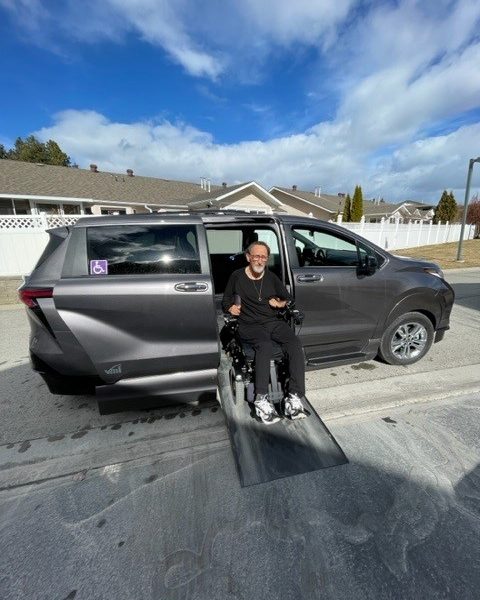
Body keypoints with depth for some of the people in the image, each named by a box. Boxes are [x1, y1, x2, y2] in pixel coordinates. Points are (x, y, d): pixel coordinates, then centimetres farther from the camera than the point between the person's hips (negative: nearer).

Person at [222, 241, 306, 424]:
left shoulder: (271, 277, 15)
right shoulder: (237, 276, 7)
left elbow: (286, 298, 26)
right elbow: (226, 302, 14)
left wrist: (280, 303, 4)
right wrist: (231, 308, -9)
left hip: (273, 321, 4)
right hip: (249, 325, -3)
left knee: (295, 344, -25)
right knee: (265, 346, -36)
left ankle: (294, 397, -26)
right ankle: (261, 399, -33)